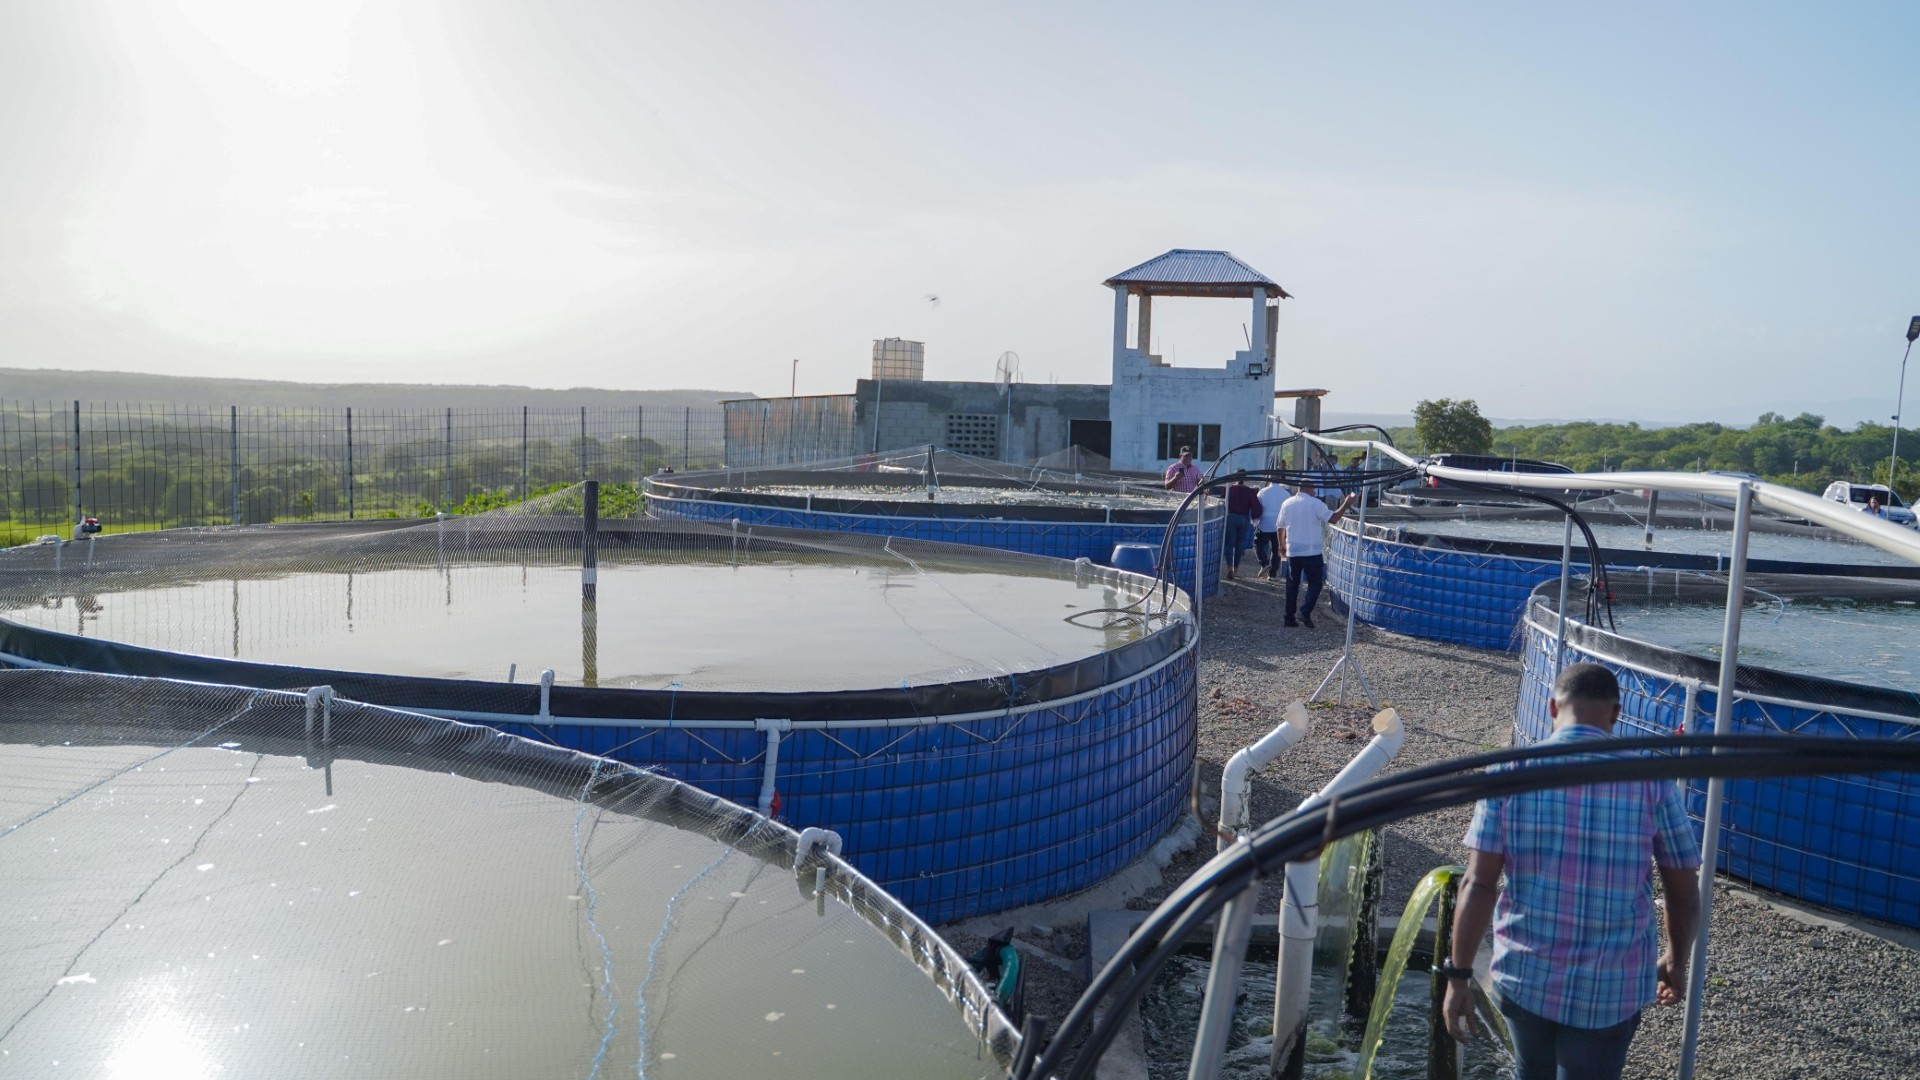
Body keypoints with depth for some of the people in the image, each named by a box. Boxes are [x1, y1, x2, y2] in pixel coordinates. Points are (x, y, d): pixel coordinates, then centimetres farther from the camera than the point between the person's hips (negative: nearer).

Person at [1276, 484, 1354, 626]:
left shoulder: (1287, 503, 6)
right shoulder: (1315, 503, -10)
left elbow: (1281, 527, 13)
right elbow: (1333, 519, -14)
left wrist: (1282, 546, 26)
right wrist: (1346, 504, -4)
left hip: (1293, 552, 4)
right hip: (1312, 552, -4)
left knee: (1292, 584, 11)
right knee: (1315, 583, 7)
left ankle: (1289, 617, 9)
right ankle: (1306, 612, -11)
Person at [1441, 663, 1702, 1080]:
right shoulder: (1652, 781, -7)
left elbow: (1478, 885, -11)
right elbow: (1684, 893, 1)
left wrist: (1458, 976, -5)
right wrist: (1676, 963, 18)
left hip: (1524, 975, 1)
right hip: (1611, 989, -1)